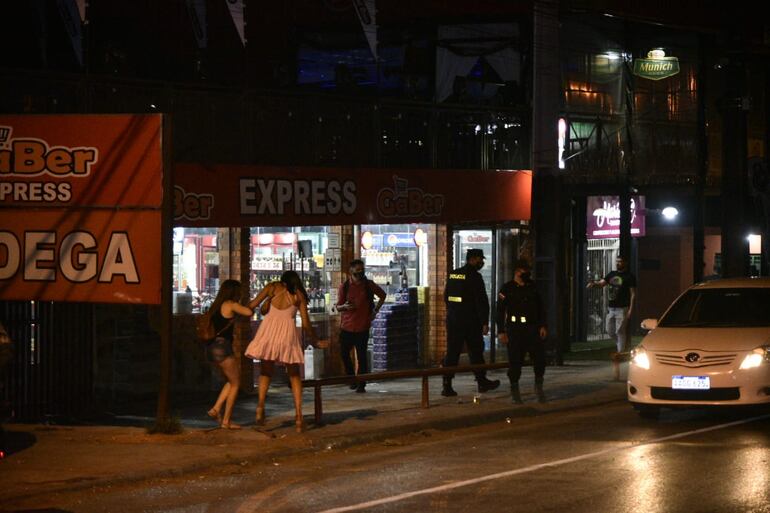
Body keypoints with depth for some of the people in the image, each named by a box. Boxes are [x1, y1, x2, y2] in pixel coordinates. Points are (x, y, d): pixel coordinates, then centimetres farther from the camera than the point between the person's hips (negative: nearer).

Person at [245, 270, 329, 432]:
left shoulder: (273, 287, 13)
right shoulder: (299, 295, 13)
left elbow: (253, 304, 3)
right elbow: (306, 324, 8)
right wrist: (316, 341, 20)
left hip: (269, 328, 0)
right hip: (288, 331, 0)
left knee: (266, 371, 14)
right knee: (294, 376, 11)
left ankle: (261, 404, -12)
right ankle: (299, 416, 1)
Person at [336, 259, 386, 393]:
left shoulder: (369, 285, 1)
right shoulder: (344, 286, 0)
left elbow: (382, 295, 18)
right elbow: (338, 307, 3)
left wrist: (375, 311, 9)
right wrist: (344, 306, -20)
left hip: (362, 327, -1)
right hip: (346, 326, 1)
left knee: (361, 356, -3)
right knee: (344, 354, 5)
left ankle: (361, 384, 2)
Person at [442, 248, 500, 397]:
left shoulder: (453, 274, 10)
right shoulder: (474, 276, -12)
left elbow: (446, 297, 16)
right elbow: (482, 301, -14)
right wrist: (485, 323, -11)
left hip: (452, 319, 6)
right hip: (470, 322, -6)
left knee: (452, 352, 4)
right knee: (476, 352, 7)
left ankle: (447, 386, -1)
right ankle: (482, 382, 17)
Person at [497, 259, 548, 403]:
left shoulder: (532, 287, 10)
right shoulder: (507, 289, -2)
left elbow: (540, 308, 16)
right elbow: (500, 311, -3)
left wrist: (542, 326, 6)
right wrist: (501, 332, -8)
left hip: (532, 328, 3)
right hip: (515, 330, -3)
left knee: (539, 357, -6)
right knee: (515, 361, 0)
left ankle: (539, 386, 10)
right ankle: (514, 391, 12)